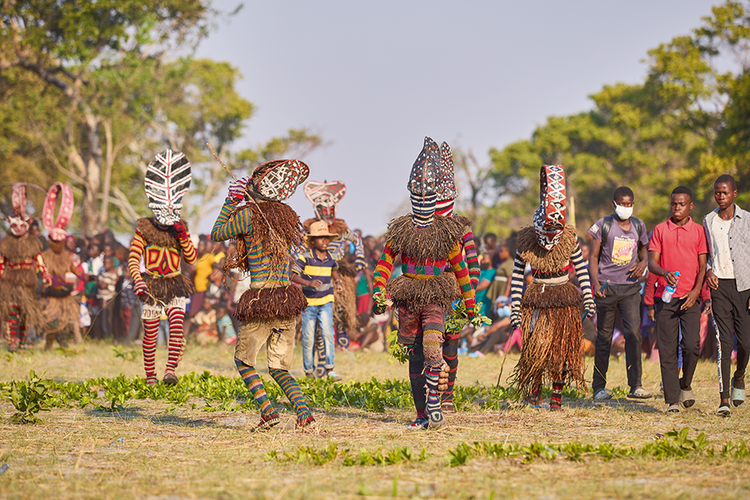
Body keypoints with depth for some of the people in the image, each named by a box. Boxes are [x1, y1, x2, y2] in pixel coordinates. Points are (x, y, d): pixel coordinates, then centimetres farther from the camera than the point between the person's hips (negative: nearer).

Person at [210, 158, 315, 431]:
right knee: (279, 369, 14)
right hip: (287, 300, 6)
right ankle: (304, 412, -7)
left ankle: (268, 411, -3)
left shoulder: (248, 215, -10)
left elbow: (217, 234, 5)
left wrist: (231, 201, 8)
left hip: (260, 300, -6)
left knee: (243, 360, 14)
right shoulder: (287, 215, 10)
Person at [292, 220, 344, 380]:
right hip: (308, 302, -2)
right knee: (308, 337, 2)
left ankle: (330, 369, -10)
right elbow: (293, 275, -17)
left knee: (328, 333, -12)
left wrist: (338, 282, 9)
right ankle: (308, 372, 13)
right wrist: (309, 283, -32)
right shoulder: (305, 257, -10)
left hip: (326, 302, 2)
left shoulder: (330, 257, 4)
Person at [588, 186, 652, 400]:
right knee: (604, 337, 3)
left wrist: (643, 263, 1)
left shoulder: (639, 226, 9)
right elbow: (593, 257, 0)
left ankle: (635, 386, -12)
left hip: (630, 288, 2)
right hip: (607, 287, -2)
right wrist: (596, 284, -13)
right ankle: (599, 387, 12)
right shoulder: (603, 225, -1)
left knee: (634, 333, -12)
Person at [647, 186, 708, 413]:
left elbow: (703, 266, 5)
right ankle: (672, 400, 1)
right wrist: (665, 272, -21)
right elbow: (652, 262, 2)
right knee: (667, 349, -3)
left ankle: (686, 384, 14)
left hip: (689, 298, 0)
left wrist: (696, 291, -10)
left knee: (691, 345, -13)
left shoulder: (699, 231, 8)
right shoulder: (660, 230, 9)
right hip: (665, 297, 1)